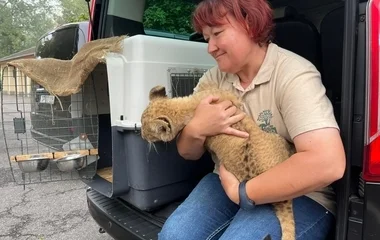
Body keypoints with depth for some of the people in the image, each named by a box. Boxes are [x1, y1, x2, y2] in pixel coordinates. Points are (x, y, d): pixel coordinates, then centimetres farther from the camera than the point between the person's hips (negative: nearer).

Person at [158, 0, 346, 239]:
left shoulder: (293, 75, -16)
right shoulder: (213, 78, 1)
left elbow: (327, 163, -29)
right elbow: (187, 152, 3)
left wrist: (242, 192, -22)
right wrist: (196, 129, -20)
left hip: (296, 197, -4)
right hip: (228, 183, 5)